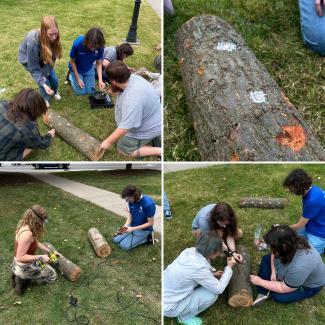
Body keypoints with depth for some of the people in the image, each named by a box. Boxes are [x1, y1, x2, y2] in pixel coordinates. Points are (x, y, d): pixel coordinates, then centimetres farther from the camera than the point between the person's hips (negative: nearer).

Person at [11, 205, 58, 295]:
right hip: (25, 266, -9)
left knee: (46, 266, 33)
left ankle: (20, 275, 15)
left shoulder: (25, 225, -6)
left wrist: (50, 252, 11)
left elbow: (36, 242, 7)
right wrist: (40, 257, -28)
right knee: (52, 275, 12)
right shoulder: (27, 233, -36)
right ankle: (23, 279, 2)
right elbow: (20, 257, -33)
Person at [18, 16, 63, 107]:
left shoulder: (53, 38, -29)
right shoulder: (32, 41, -43)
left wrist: (46, 73, -19)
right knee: (45, 82, -11)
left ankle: (54, 92, 39)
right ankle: (45, 99, 21)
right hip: (28, 60, -4)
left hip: (43, 58, 4)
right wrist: (43, 83, -41)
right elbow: (33, 67, -34)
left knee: (54, 79, 4)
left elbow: (51, 57, -15)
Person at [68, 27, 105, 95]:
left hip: (89, 70, 3)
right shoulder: (78, 43, -35)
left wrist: (100, 80, -27)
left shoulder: (100, 47, -29)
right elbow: (72, 61, -19)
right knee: (81, 92, -1)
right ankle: (71, 76, 23)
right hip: (76, 69, -3)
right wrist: (77, 79, -15)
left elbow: (99, 63, -14)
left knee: (90, 91, 6)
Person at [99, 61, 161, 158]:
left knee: (123, 149, 2)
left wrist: (108, 142, -24)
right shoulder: (133, 77, -12)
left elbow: (125, 127, -34)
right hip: (149, 120, 9)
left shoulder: (132, 99, -39)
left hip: (147, 129, -9)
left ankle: (159, 151, -1)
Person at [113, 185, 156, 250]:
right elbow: (130, 215, 4)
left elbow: (150, 223, -21)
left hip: (143, 229, -7)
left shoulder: (148, 203, -30)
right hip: (132, 226, 7)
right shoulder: (131, 201, -10)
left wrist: (133, 229, -23)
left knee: (124, 245, -14)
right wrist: (125, 226, -15)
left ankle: (147, 238, 0)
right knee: (116, 239, 1)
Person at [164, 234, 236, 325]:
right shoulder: (199, 268, -29)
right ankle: (185, 317, 8)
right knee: (213, 294, -11)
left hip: (166, 292, 8)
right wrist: (229, 268, -5)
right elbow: (219, 289, -14)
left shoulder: (190, 251, -8)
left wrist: (212, 274, 7)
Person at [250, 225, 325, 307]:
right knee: (266, 259, 2)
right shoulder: (291, 244, -24)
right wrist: (273, 271, -12)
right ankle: (263, 293, -4)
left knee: (277, 296, -23)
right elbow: (274, 254, -1)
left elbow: (283, 289, -29)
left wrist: (260, 282, -23)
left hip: (308, 285, -7)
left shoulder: (299, 267, -43)